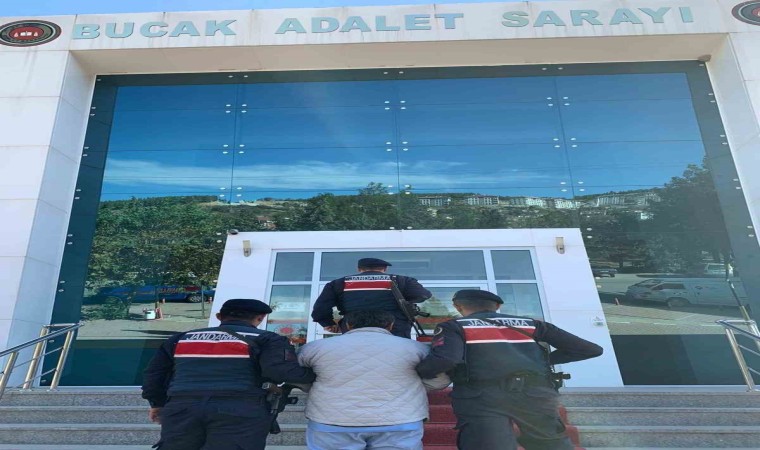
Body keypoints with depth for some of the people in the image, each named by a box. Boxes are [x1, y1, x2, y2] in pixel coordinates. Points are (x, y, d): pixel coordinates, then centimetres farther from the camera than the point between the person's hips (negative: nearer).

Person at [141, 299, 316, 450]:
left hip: (182, 408, 5)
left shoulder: (182, 338, 22)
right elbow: (284, 370, -9)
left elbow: (154, 373, 27)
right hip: (240, 411, -4)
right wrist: (310, 375, 9)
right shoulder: (266, 339, 6)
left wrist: (157, 403, 42)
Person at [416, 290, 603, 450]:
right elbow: (590, 349, 20)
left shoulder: (454, 326, 10)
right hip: (535, 393, 4)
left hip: (481, 396, -3)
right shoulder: (530, 324, 20)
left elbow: (444, 360, -10)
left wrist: (418, 372, 11)